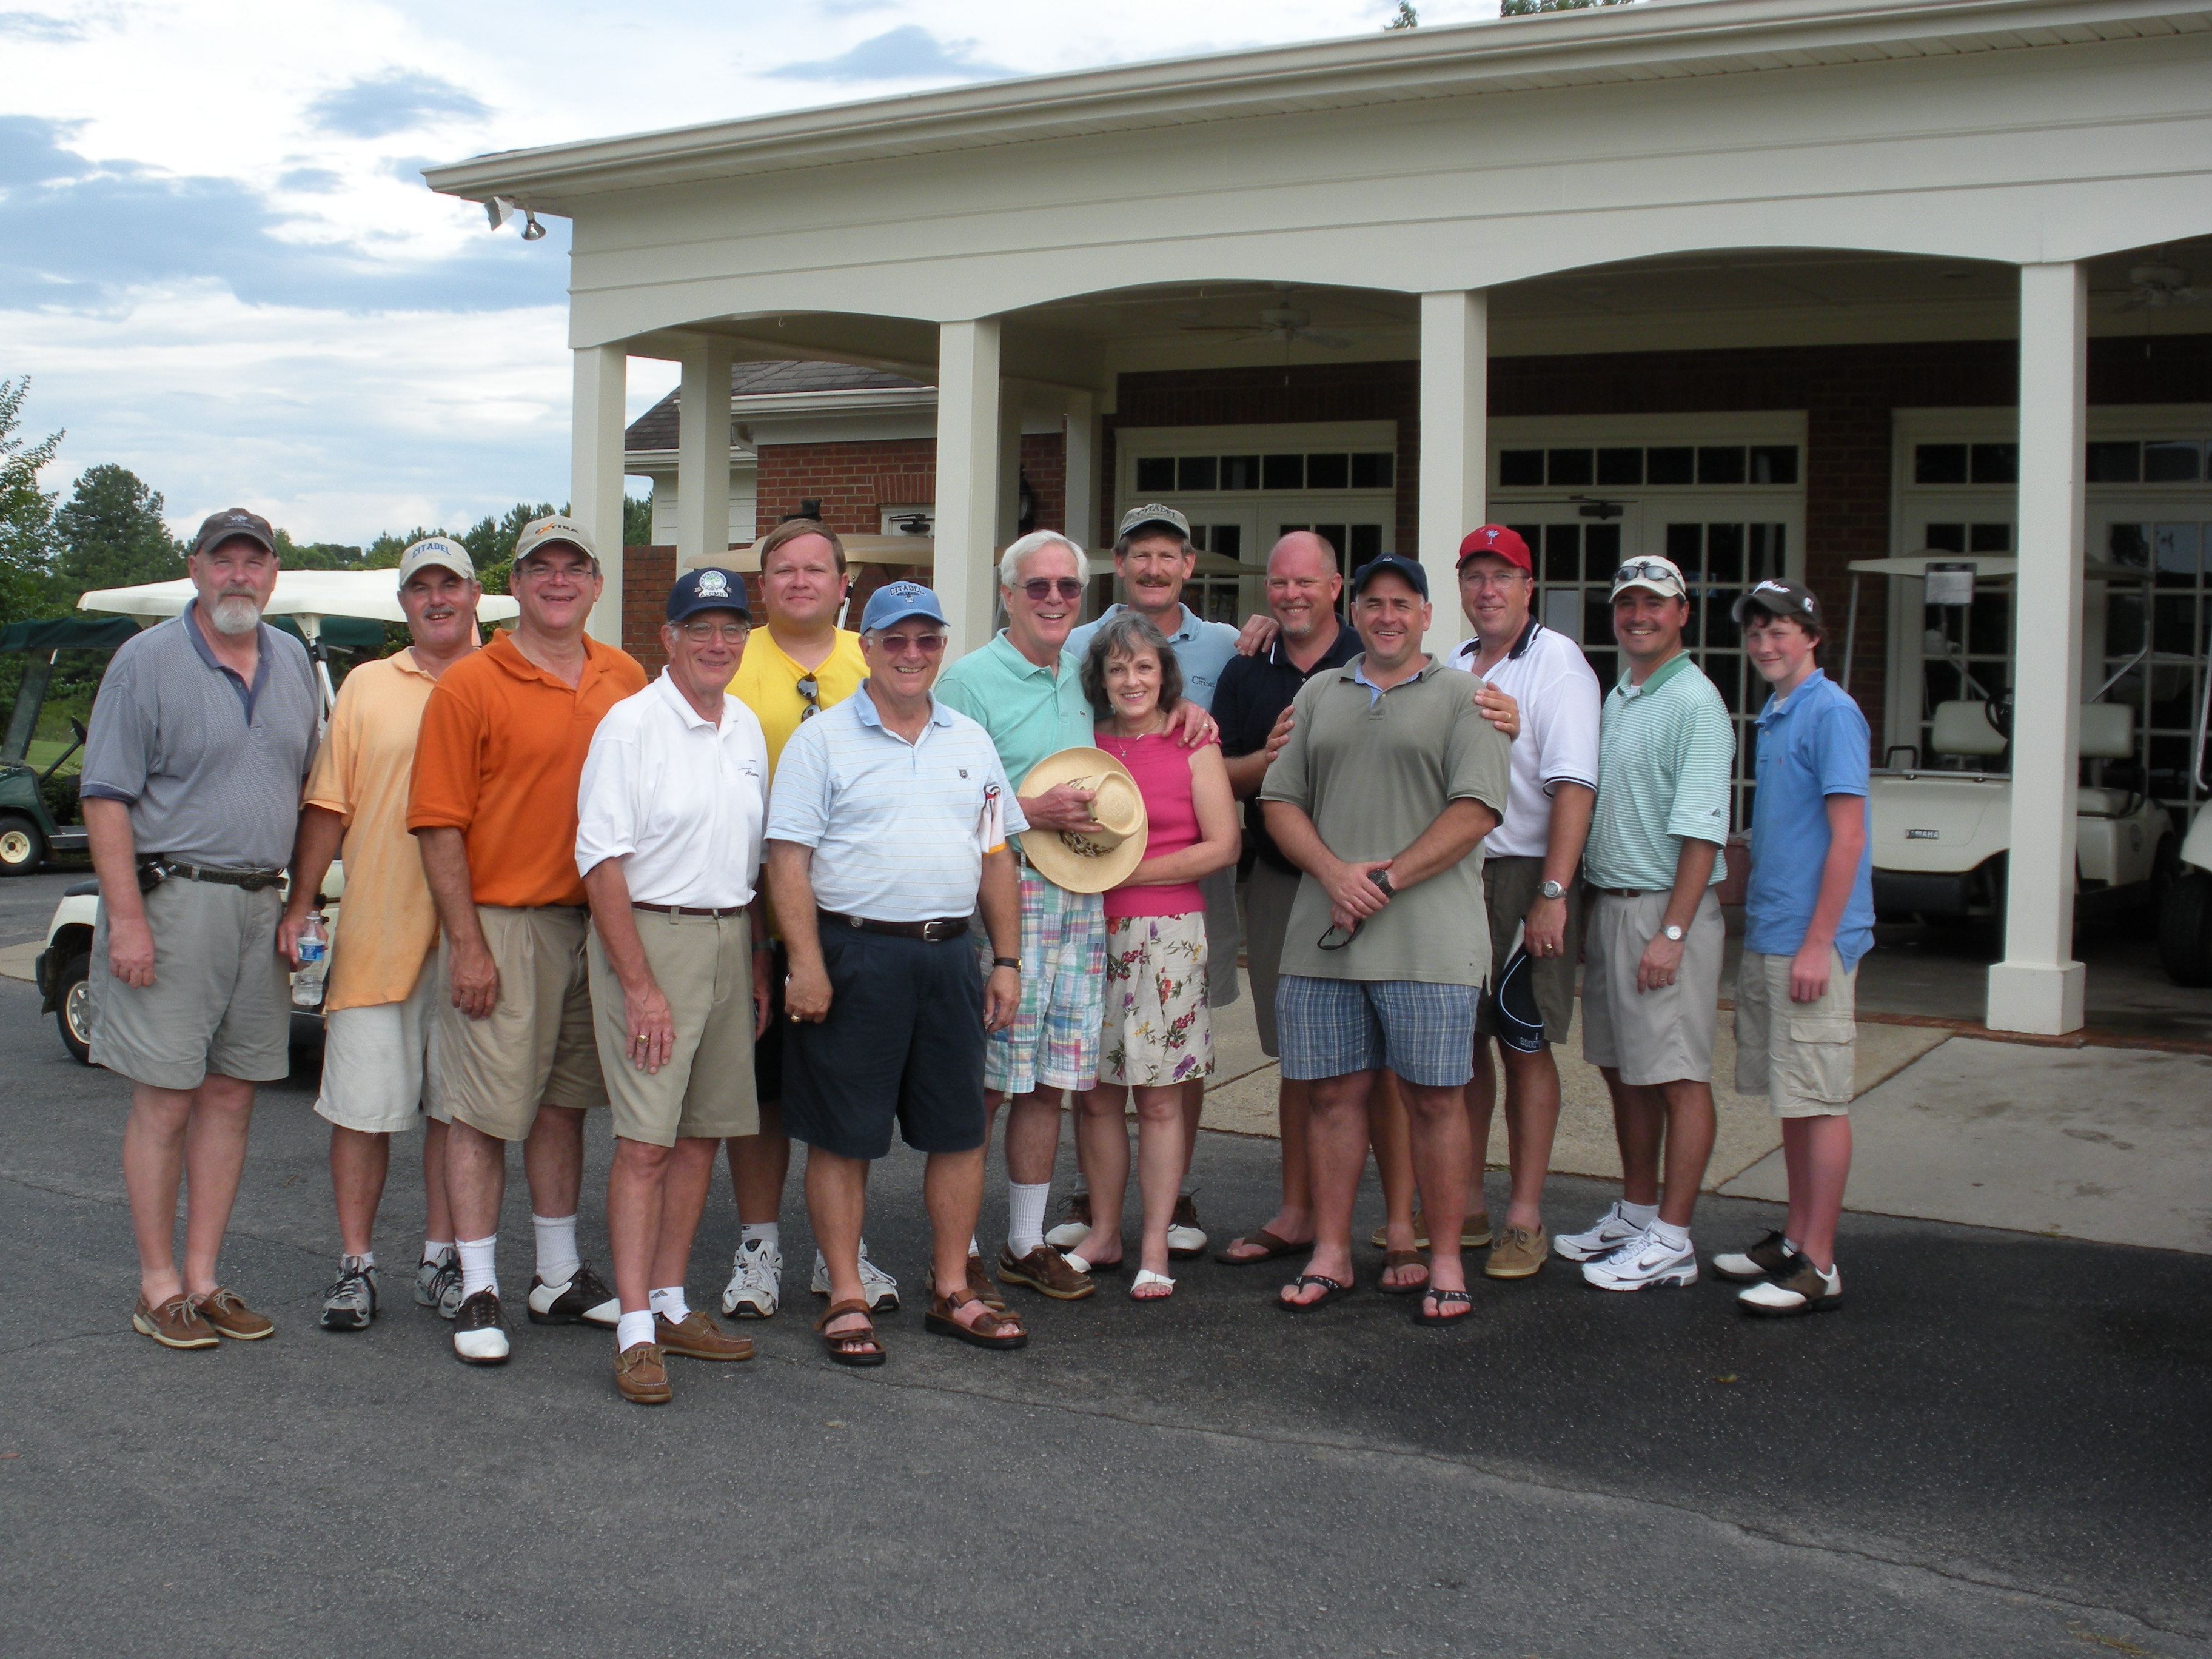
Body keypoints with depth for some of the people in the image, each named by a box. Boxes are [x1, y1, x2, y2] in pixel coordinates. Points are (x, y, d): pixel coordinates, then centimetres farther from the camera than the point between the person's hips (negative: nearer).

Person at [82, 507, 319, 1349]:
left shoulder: (293, 662, 13)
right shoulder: (147, 661, -4)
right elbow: (107, 797, -8)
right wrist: (126, 916, -16)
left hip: (261, 905, 5)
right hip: (172, 901, -5)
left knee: (230, 1097, 8)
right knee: (165, 1100, -1)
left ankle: (202, 1276, 16)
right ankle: (158, 1286, 8)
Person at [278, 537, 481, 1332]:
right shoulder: (367, 686, 9)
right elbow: (329, 806, 8)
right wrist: (299, 905, 1)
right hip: (376, 933, 0)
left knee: (455, 1106, 8)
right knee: (363, 1105, 3)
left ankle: (441, 1259, 19)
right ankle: (355, 1265, 14)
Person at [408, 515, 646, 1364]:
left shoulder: (626, 680, 8)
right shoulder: (469, 685, -6)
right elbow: (439, 824, -8)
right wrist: (467, 943, -13)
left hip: (595, 920, 5)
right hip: (503, 922, -5)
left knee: (563, 1104, 15)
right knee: (484, 1112, 0)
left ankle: (560, 1277, 26)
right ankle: (478, 1294, 8)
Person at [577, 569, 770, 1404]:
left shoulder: (747, 728, 13)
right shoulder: (631, 724, -8)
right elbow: (602, 859, -12)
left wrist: (759, 964, 16)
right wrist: (640, 984, -17)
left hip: (730, 939, 7)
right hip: (649, 935, -7)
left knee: (703, 1135, 9)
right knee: (645, 1142, -9)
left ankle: (670, 1302, 19)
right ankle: (636, 1330, -5)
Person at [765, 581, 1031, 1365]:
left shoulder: (971, 742, 14)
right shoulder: (822, 741, -1)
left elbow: (996, 857, 16)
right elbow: (788, 858, -6)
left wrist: (1006, 960, 10)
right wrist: (806, 965, -14)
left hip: (949, 956, 5)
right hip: (853, 955, -4)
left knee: (959, 1130, 8)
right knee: (842, 1134, 2)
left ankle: (952, 1290, 21)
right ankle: (845, 1299, 12)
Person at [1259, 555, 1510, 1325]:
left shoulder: (1460, 696, 4)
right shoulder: (1318, 696, 17)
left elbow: (1476, 810, -7)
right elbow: (1280, 801, 11)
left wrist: (1386, 879, -12)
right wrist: (1335, 873, -7)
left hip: (1427, 940, -4)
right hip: (1322, 936, 4)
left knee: (1435, 1097, 0)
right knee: (1335, 1094, 7)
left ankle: (1445, 1263, 9)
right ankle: (1330, 1256, 16)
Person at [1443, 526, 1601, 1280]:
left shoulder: (1555, 663, -7)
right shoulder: (1452, 667, 14)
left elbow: (1573, 786, -15)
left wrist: (1552, 894, -20)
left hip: (1525, 877, -6)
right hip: (1451, 874, 6)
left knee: (1524, 1046, -1)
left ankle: (1525, 1218, 5)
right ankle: (1462, 1202, 20)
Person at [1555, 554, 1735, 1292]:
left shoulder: (1694, 702, -12)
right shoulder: (1616, 699, 15)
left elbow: (1701, 829, -17)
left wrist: (1671, 932, -22)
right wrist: (1593, 913, 14)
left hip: (1667, 907, -9)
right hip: (1611, 902, 9)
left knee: (1677, 1076, -3)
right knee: (1622, 1069, 15)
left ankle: (1671, 1240, 1)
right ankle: (1635, 1213, 27)